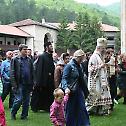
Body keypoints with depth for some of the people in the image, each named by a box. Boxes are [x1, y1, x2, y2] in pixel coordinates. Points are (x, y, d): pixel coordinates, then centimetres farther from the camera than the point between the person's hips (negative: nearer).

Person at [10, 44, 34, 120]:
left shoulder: (29, 60, 11)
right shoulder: (15, 60, -2)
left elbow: (32, 72, 13)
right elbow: (12, 73, -5)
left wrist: (32, 83, 8)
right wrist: (14, 84, -12)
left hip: (28, 84, 4)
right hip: (19, 84, -4)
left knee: (26, 101, 8)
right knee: (18, 100, -5)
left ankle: (24, 115, 20)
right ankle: (13, 113, 17)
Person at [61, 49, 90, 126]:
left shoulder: (79, 66, 11)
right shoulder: (69, 66, -11)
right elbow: (64, 78, -17)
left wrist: (85, 91, 19)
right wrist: (65, 88, -33)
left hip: (79, 91, 7)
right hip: (71, 91, -7)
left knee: (82, 109, 6)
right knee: (71, 110, 4)